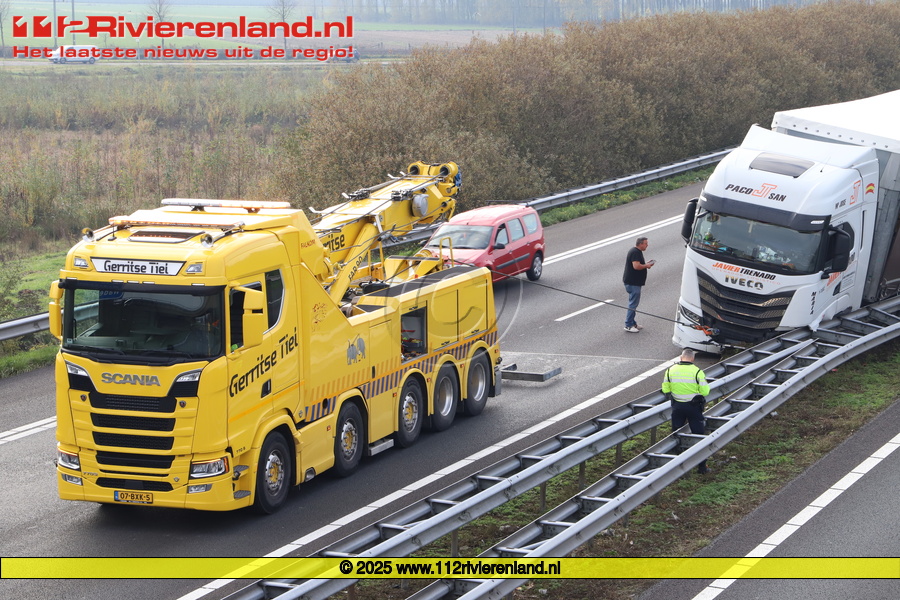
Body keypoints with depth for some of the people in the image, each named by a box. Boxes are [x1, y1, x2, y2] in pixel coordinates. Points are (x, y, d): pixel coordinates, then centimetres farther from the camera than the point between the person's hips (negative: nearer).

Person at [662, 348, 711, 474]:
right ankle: (702, 466, 7)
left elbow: (665, 389, 2)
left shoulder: (671, 370, -4)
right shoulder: (697, 372, -14)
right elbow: (705, 391, -13)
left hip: (677, 406, 3)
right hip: (694, 406, -3)